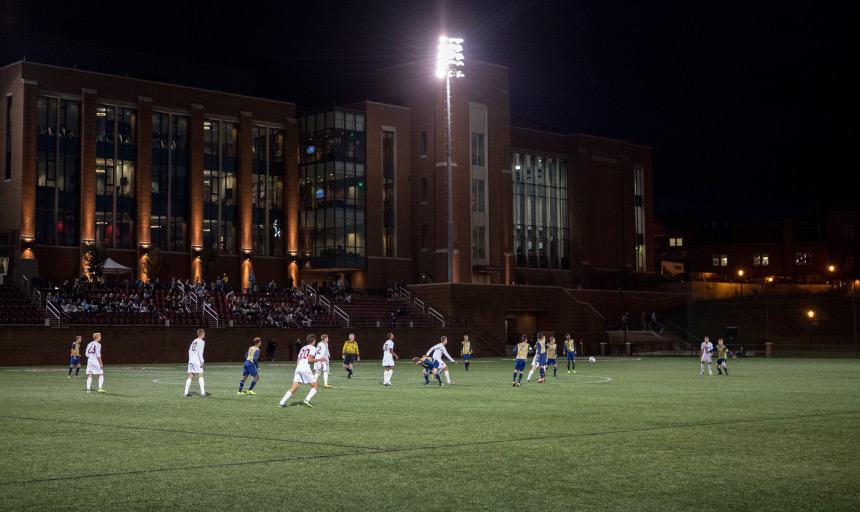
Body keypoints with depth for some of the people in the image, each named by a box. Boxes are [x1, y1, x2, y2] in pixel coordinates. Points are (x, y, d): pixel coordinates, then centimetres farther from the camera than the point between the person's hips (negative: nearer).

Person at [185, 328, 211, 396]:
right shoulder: (201, 342, -3)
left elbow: (190, 351, 20)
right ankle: (203, 392, -14)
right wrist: (202, 361, -13)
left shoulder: (194, 341, 21)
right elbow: (200, 352, -12)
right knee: (201, 375, -8)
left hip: (191, 360, 7)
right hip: (197, 361, -7)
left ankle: (186, 392, 3)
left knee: (191, 377, 8)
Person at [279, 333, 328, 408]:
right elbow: (310, 360, -10)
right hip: (305, 369, -7)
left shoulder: (303, 348, 25)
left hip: (298, 368, 7)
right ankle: (307, 399, -14)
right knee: (315, 386, 5)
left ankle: (281, 403, -3)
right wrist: (319, 359, 1)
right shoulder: (313, 348, 4)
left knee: (294, 387, 5)